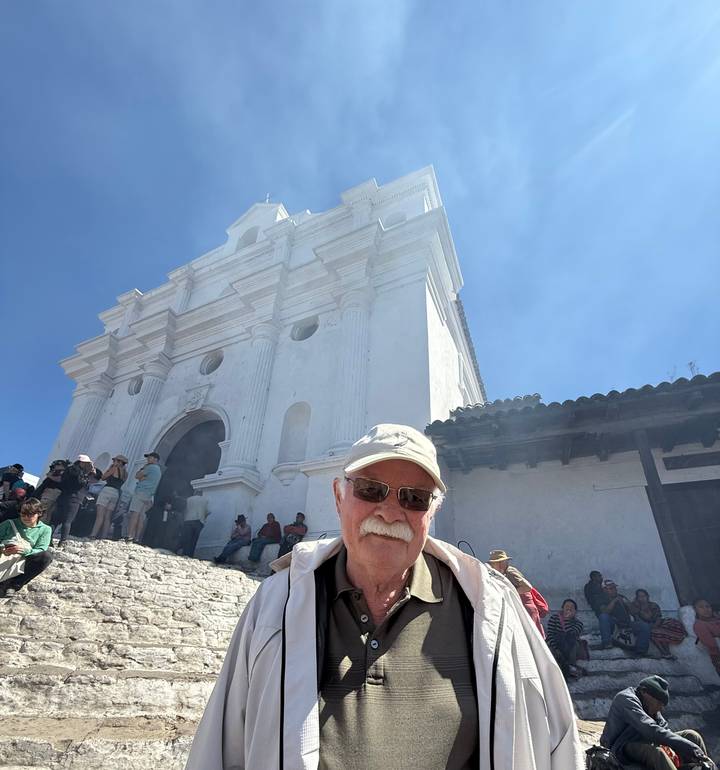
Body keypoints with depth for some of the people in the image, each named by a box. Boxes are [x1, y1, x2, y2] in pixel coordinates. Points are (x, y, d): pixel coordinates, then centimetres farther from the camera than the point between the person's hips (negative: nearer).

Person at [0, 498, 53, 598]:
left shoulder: (45, 529, 6)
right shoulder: (10, 523, 12)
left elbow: (40, 552, -3)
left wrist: (26, 550, -24)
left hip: (23, 562, 0)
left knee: (47, 556, -30)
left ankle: (13, 585, -30)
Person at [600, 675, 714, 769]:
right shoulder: (626, 699, -20)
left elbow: (665, 730, 5)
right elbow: (651, 730, -31)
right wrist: (689, 747, -33)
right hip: (624, 748, -9)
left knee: (692, 735, -1)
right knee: (656, 752, -41)